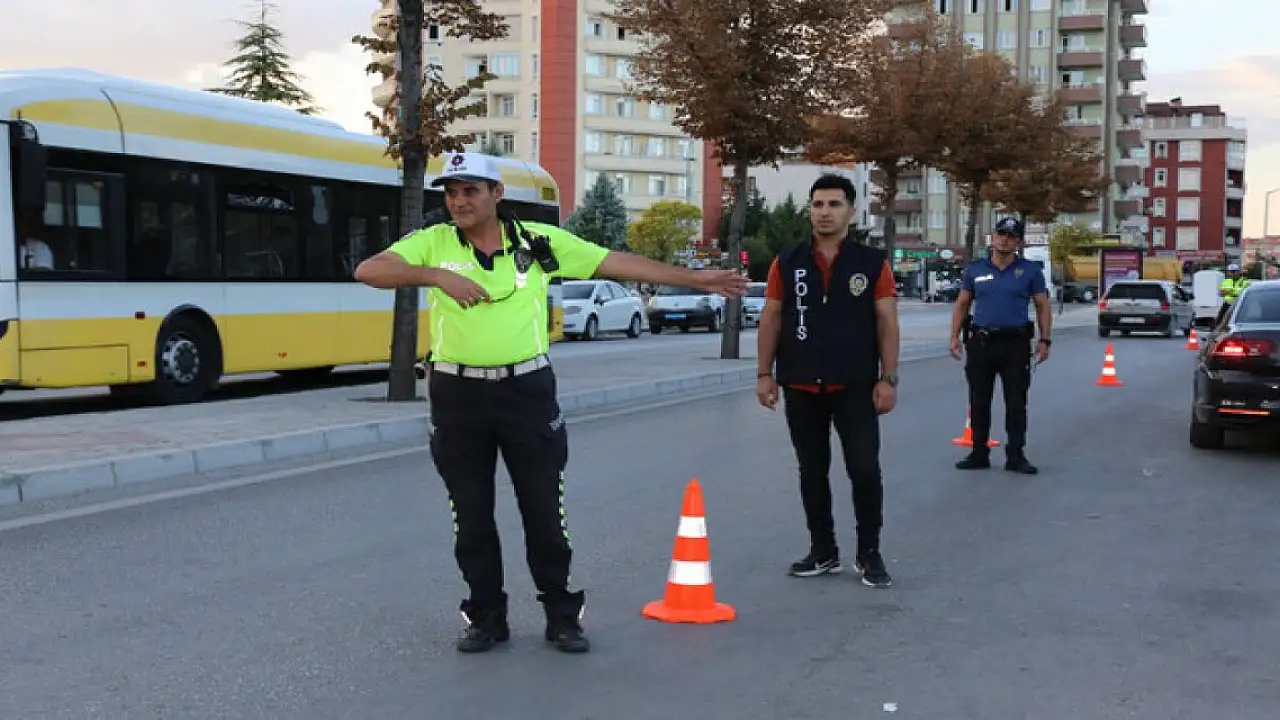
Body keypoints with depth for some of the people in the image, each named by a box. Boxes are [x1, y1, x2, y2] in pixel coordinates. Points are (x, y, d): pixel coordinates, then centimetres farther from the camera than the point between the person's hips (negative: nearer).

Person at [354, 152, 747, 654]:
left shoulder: (539, 241, 0)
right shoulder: (432, 243, -1)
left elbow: (617, 263, 2)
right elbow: (369, 270, -15)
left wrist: (696, 279, 1)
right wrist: (436, 275, -30)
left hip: (527, 390, 0)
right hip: (458, 394, 1)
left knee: (544, 510, 7)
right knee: (471, 515, 9)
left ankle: (561, 616, 22)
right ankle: (486, 618, 25)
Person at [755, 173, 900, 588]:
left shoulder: (873, 263, 1)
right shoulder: (787, 264, 5)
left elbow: (887, 322, -1)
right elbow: (771, 319, 6)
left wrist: (888, 378, -7)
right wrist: (765, 374, 0)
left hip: (855, 387, -2)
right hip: (801, 387, 2)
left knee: (865, 470, -3)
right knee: (811, 472, 11)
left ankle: (869, 554, 13)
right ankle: (823, 551, 24)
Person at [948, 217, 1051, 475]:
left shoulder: (1030, 270, 4)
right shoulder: (974, 269, 8)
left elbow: (1043, 307, 5)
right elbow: (962, 305, 12)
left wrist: (1044, 340, -4)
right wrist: (955, 337, 3)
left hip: (1016, 345, -2)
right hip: (981, 343, 2)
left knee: (1016, 403, 2)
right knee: (979, 402, 6)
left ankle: (1015, 455, 9)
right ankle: (979, 453, 16)